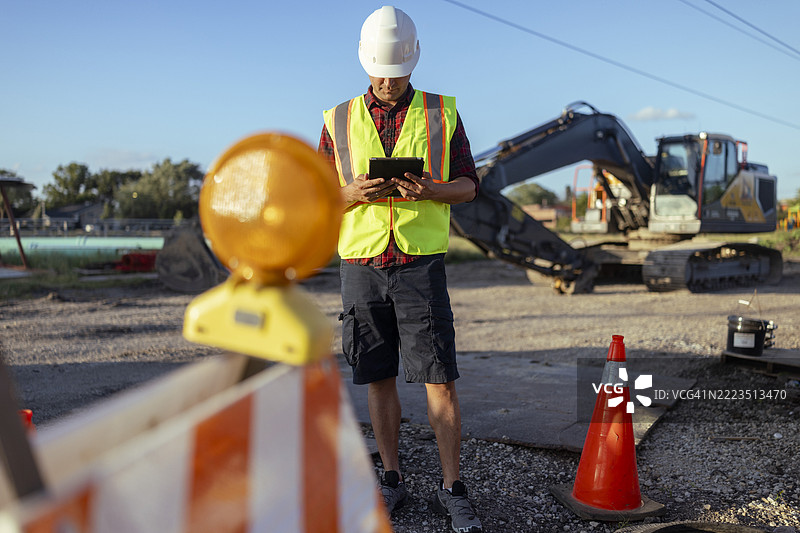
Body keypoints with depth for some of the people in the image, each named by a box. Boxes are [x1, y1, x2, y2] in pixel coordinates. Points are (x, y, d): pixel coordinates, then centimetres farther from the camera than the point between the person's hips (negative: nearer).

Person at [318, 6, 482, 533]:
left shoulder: (442, 113, 6)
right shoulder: (339, 120, 9)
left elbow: (469, 184, 7)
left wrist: (431, 190, -14)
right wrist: (354, 194, -13)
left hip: (421, 262, -1)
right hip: (361, 263, 2)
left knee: (440, 379, -3)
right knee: (379, 379, 7)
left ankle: (452, 489, 9)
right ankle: (392, 480, 22)